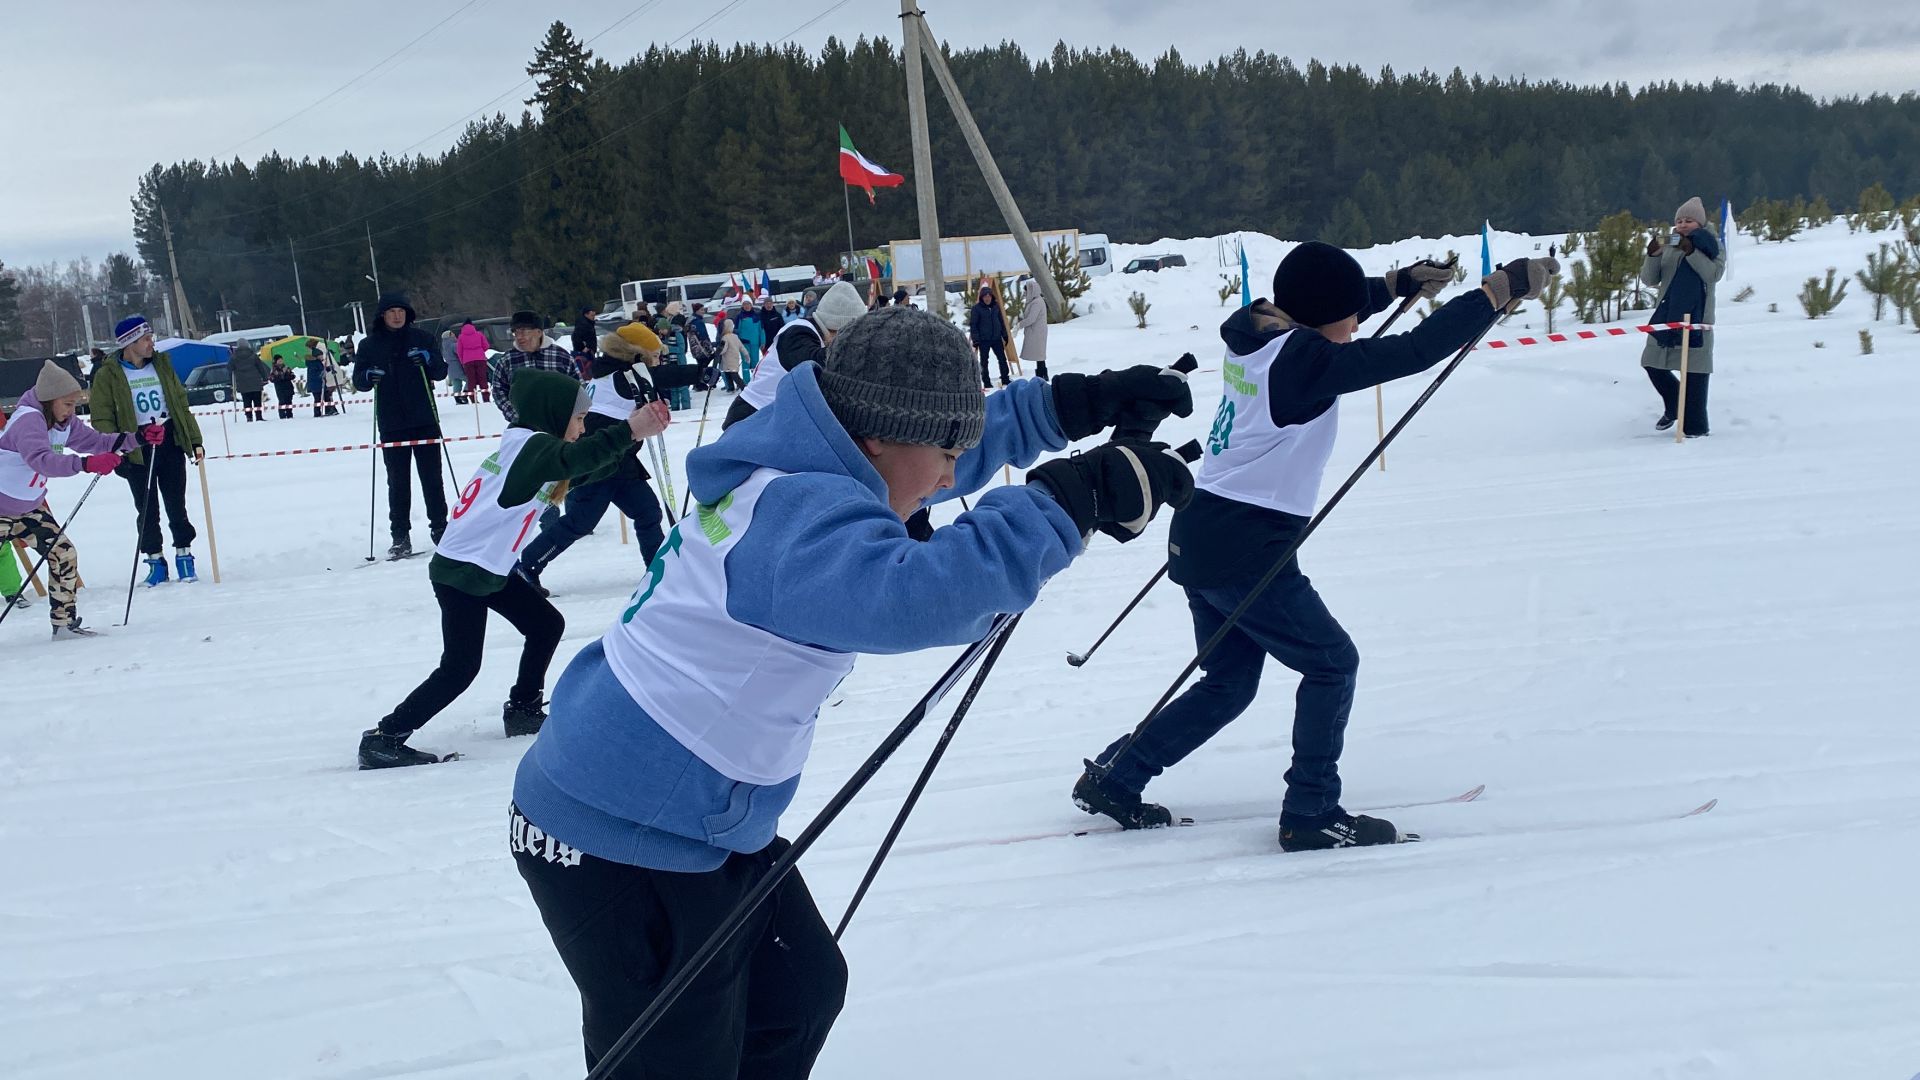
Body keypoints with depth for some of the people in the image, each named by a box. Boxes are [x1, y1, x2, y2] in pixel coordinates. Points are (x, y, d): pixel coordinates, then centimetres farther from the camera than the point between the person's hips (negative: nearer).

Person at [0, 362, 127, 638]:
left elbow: (95, 441, 5)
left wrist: (136, 439, -10)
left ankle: (64, 622, 13)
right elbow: (40, 459, -42)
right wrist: (86, 464, -53)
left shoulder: (64, 422, -1)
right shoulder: (28, 419, -26)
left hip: (30, 509, 8)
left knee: (64, 554, 2)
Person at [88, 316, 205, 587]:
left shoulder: (161, 364, 8)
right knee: (147, 509, 4)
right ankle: (155, 561, 13)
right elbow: (102, 418, -4)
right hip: (136, 449, -2)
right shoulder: (108, 375, -3)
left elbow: (181, 405, 13)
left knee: (176, 505, 4)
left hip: (171, 443, 2)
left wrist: (196, 441, 10)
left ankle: (184, 555, 14)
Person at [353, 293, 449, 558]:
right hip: (391, 424, 0)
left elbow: (441, 373, 5)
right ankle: (400, 537, 4)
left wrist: (428, 359, -15)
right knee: (397, 482, 2)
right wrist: (369, 376, -16)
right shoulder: (370, 344, 6)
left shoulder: (422, 338, 6)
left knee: (432, 477, 3)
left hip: (424, 421, 0)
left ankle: (440, 529, 11)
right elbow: (358, 381, 6)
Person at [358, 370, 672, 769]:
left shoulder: (529, 446, 10)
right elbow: (574, 459, -37)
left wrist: (635, 431, 2)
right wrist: (629, 432, -45)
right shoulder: (531, 445, -17)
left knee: (547, 625, 16)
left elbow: (588, 469, 14)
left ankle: (524, 711, 28)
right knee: (459, 669, -10)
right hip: (460, 571, -10)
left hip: (491, 569, 10)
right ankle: (384, 739, -6)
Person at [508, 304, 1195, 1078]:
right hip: (620, 848, -11)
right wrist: (1069, 501, -43)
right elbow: (902, 596, -48)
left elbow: (932, 456, 21)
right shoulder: (800, 515, -27)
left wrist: (1074, 406, 13)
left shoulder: (802, 467, 4)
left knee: (801, 995, 24)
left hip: (695, 825, 11)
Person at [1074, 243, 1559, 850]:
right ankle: (1312, 813, 8)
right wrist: (1499, 291, -15)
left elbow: (1335, 305, 28)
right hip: (1245, 553, -9)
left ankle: (1114, 778, 22)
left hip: (1197, 541, 9)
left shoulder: (1257, 333, 6)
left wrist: (1400, 283, 24)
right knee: (1333, 664, 5)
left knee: (1229, 685, 19)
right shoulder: (1304, 362, -18)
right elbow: (1417, 352, -19)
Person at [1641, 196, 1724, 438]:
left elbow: (1714, 273, -12)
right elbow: (1649, 279, 7)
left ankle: (1695, 426, -1)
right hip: (1666, 316, 5)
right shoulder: (1668, 248, 15)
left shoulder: (1712, 246, 4)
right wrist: (1652, 256, -11)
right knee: (1653, 364, 6)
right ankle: (1674, 407, 29)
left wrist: (1692, 252, -21)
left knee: (1695, 372, -7)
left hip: (1697, 318, -5)